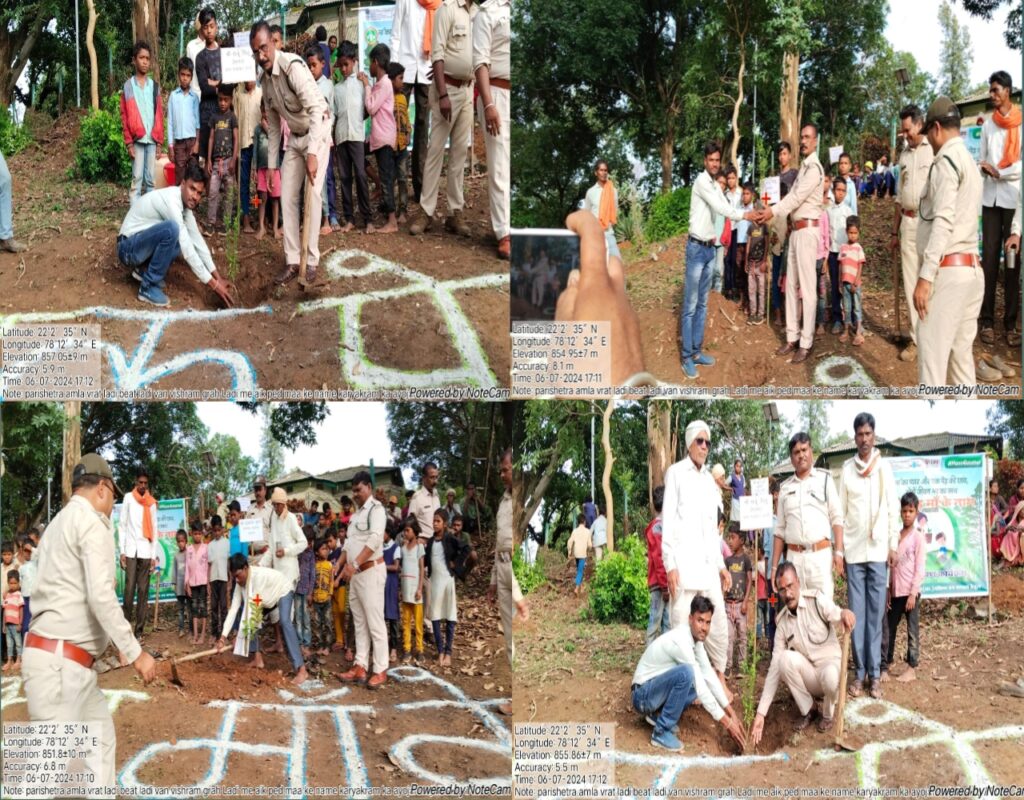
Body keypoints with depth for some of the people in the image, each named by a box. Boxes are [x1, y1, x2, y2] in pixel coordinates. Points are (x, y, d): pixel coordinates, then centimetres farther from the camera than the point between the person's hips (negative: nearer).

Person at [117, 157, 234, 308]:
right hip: (128, 248, -9)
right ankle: (149, 287, -18)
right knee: (171, 228, -32)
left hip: (143, 244, 9)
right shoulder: (171, 200, -26)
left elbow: (197, 240, 5)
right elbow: (187, 250, -28)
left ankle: (145, 269, 10)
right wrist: (213, 284, -25)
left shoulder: (185, 202, 0)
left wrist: (217, 277, 0)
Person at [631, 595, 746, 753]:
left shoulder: (696, 638, 0)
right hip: (643, 695, -9)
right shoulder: (680, 641, -27)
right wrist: (727, 723, -23)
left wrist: (731, 712, 0)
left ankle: (659, 713, 9)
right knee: (687, 673, -32)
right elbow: (699, 688, -26)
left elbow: (709, 675, 5)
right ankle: (662, 732, -18)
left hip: (657, 689, 9)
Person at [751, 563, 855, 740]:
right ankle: (807, 711, -6)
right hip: (807, 674, 3)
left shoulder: (817, 600, -13)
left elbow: (834, 613, -32)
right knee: (785, 658, -28)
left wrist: (844, 613, -61)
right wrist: (761, 713, -12)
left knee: (830, 676, -38)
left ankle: (827, 714, -3)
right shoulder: (781, 621, -4)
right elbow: (775, 666, -5)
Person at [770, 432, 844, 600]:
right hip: (794, 557, 3)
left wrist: (839, 551, -10)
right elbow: (780, 530, 16)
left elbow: (837, 518, 2)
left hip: (821, 555, -3)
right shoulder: (785, 487, 15)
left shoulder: (824, 479, 7)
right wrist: (774, 566, 11)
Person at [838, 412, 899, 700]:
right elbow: (841, 511, 6)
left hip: (878, 549, -1)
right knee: (856, 612, 3)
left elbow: (893, 508, 4)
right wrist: (838, 549, 2)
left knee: (876, 613, 2)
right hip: (853, 549, 1)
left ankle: (875, 674, 6)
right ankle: (860, 672, 9)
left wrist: (893, 546, -1)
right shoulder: (846, 468, 5)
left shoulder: (884, 466, 3)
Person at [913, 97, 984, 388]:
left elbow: (943, 221, -16)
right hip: (972, 271, 9)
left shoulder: (947, 160, -6)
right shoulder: (970, 162, 22)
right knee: (961, 357, 10)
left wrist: (925, 276, -20)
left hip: (947, 270, -9)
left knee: (932, 358, -11)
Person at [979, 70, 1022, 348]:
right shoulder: (988, 125, 11)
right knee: (989, 259, 1)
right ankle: (987, 321, 4)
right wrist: (986, 169, -5)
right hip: (991, 197, 3)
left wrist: (999, 172, -11)